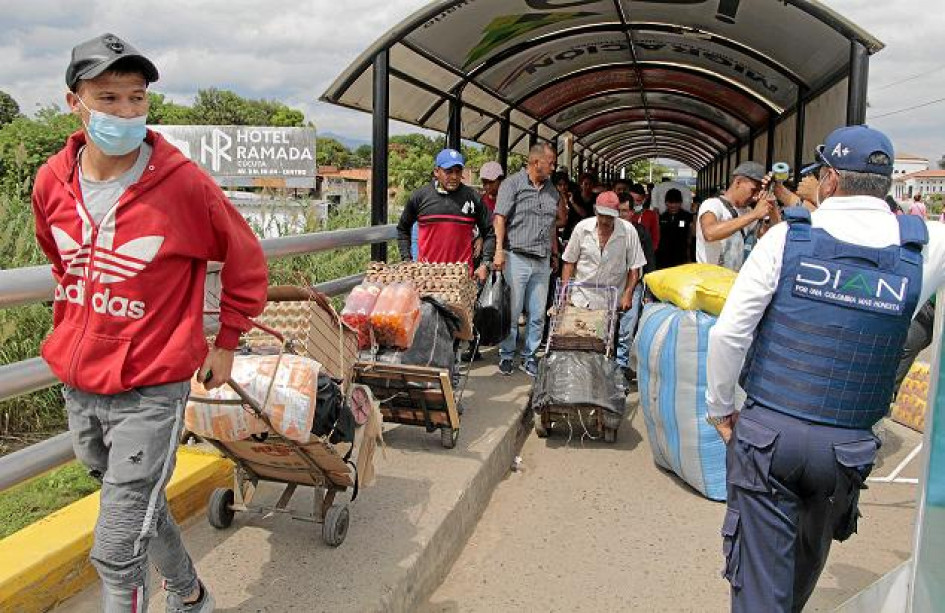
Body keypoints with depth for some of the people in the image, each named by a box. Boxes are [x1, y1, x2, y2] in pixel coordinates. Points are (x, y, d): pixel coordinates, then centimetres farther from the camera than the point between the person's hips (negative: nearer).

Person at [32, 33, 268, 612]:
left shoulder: (184, 182, -16)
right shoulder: (52, 181, -2)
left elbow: (246, 261, -3)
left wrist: (226, 345, 2)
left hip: (150, 390, -6)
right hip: (77, 383, 6)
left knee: (117, 553, -3)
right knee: (141, 508, 25)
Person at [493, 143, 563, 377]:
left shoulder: (551, 189, 16)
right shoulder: (513, 184, -2)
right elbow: (500, 218, -8)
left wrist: (555, 254, 20)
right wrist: (499, 250, -16)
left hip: (542, 261, 5)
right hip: (516, 258, -5)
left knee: (538, 314, 7)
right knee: (512, 311, 0)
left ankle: (529, 356, 19)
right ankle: (507, 355, 14)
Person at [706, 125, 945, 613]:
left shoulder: (787, 237, -8)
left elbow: (728, 333, -11)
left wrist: (719, 407, 2)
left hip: (767, 431, -3)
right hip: (849, 444, 4)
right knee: (809, 555, 29)